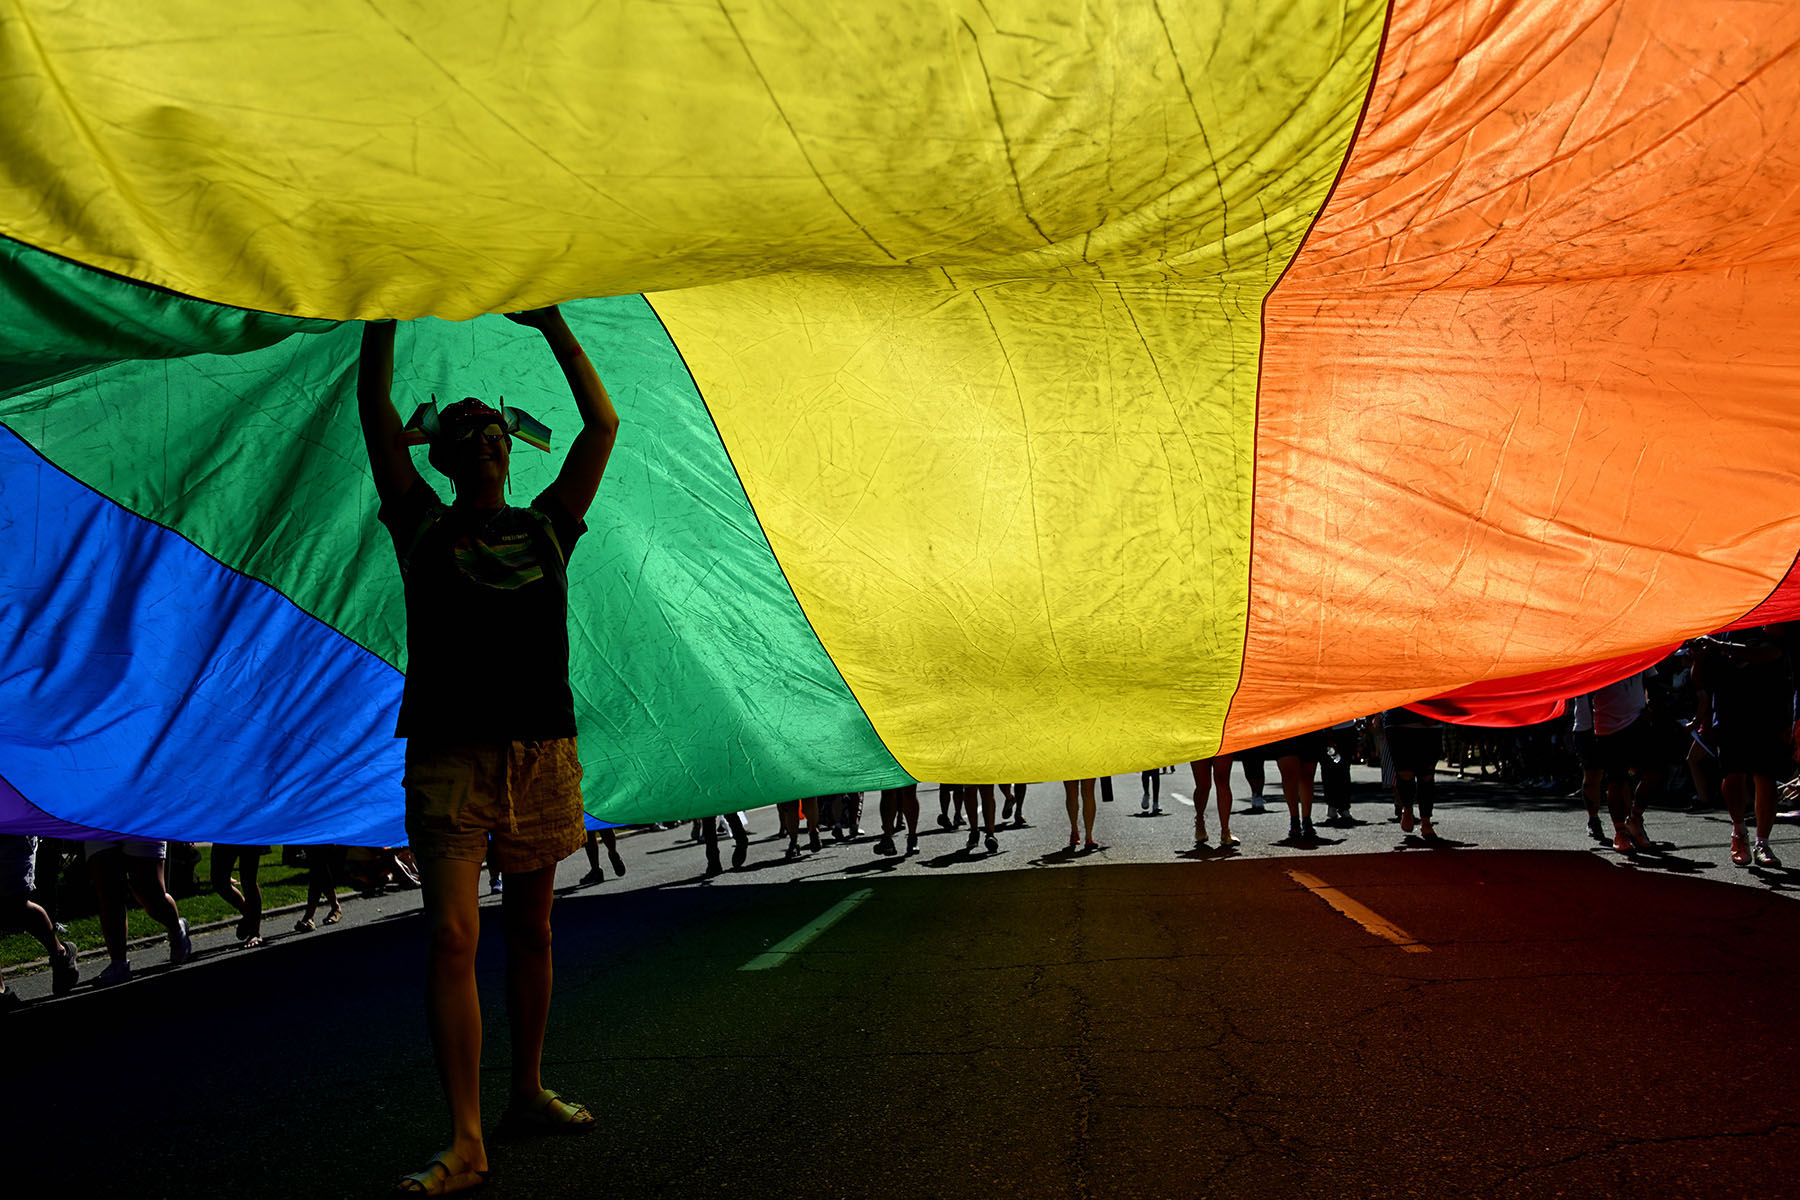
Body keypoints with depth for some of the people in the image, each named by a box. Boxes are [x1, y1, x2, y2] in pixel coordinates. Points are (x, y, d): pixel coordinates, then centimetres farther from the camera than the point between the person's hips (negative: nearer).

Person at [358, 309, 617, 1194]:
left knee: (530, 929, 11)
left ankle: (528, 1095, 26)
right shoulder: (423, 528, 6)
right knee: (451, 935, -12)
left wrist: (552, 324, 8)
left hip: (541, 751, 3)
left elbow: (602, 426, 8)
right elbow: (375, 414, 0)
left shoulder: (545, 528, 11)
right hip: (450, 753, -3)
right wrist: (383, 321, -3)